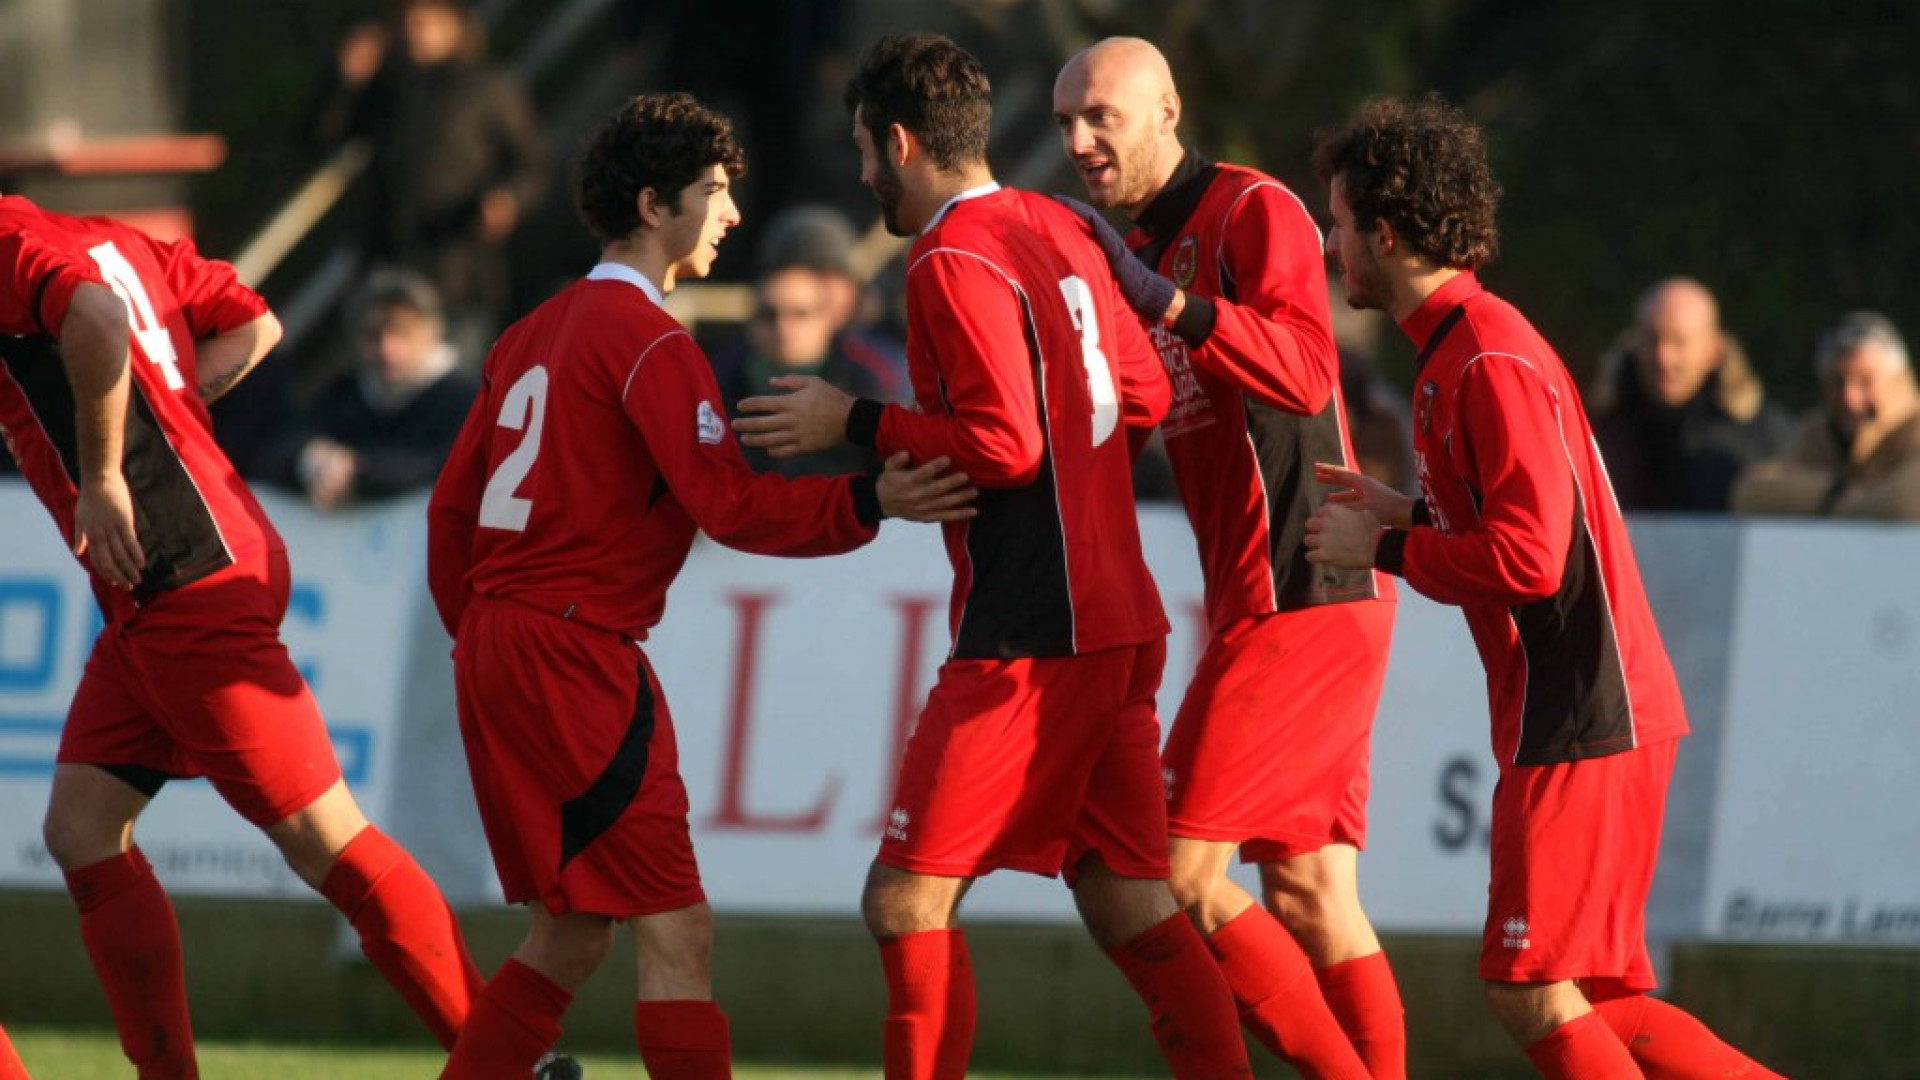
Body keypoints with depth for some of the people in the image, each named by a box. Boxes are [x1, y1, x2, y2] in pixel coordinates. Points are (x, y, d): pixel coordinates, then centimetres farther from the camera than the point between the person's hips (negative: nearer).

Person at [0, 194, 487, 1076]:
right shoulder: (104, 240, 16)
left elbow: (97, 320, -34)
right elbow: (254, 325, 20)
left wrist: (101, 473, -23)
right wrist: (153, 409, 13)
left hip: (188, 591, -10)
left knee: (324, 841, -7)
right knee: (80, 830, 8)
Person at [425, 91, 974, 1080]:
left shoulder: (536, 334, 17)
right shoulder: (648, 343, -10)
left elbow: (452, 509, 20)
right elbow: (731, 506, -20)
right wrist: (871, 504, -25)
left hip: (495, 655, 10)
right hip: (575, 656, -10)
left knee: (569, 933, 17)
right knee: (676, 935, -10)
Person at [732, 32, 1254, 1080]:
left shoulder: (954, 259, -12)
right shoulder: (1057, 231, 14)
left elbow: (1003, 446, -18)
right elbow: (1144, 395, 19)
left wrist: (856, 424, -9)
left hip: (1028, 642, -9)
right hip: (1120, 622, 9)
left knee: (907, 899, -6)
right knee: (1128, 905, 10)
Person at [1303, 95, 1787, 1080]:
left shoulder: (1491, 362, -16)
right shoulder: (1454, 349, 16)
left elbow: (1528, 557, -22)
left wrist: (1383, 548, -11)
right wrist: (1411, 515, 12)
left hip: (1584, 721, -10)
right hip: (1570, 713, 10)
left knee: (1531, 993, -10)